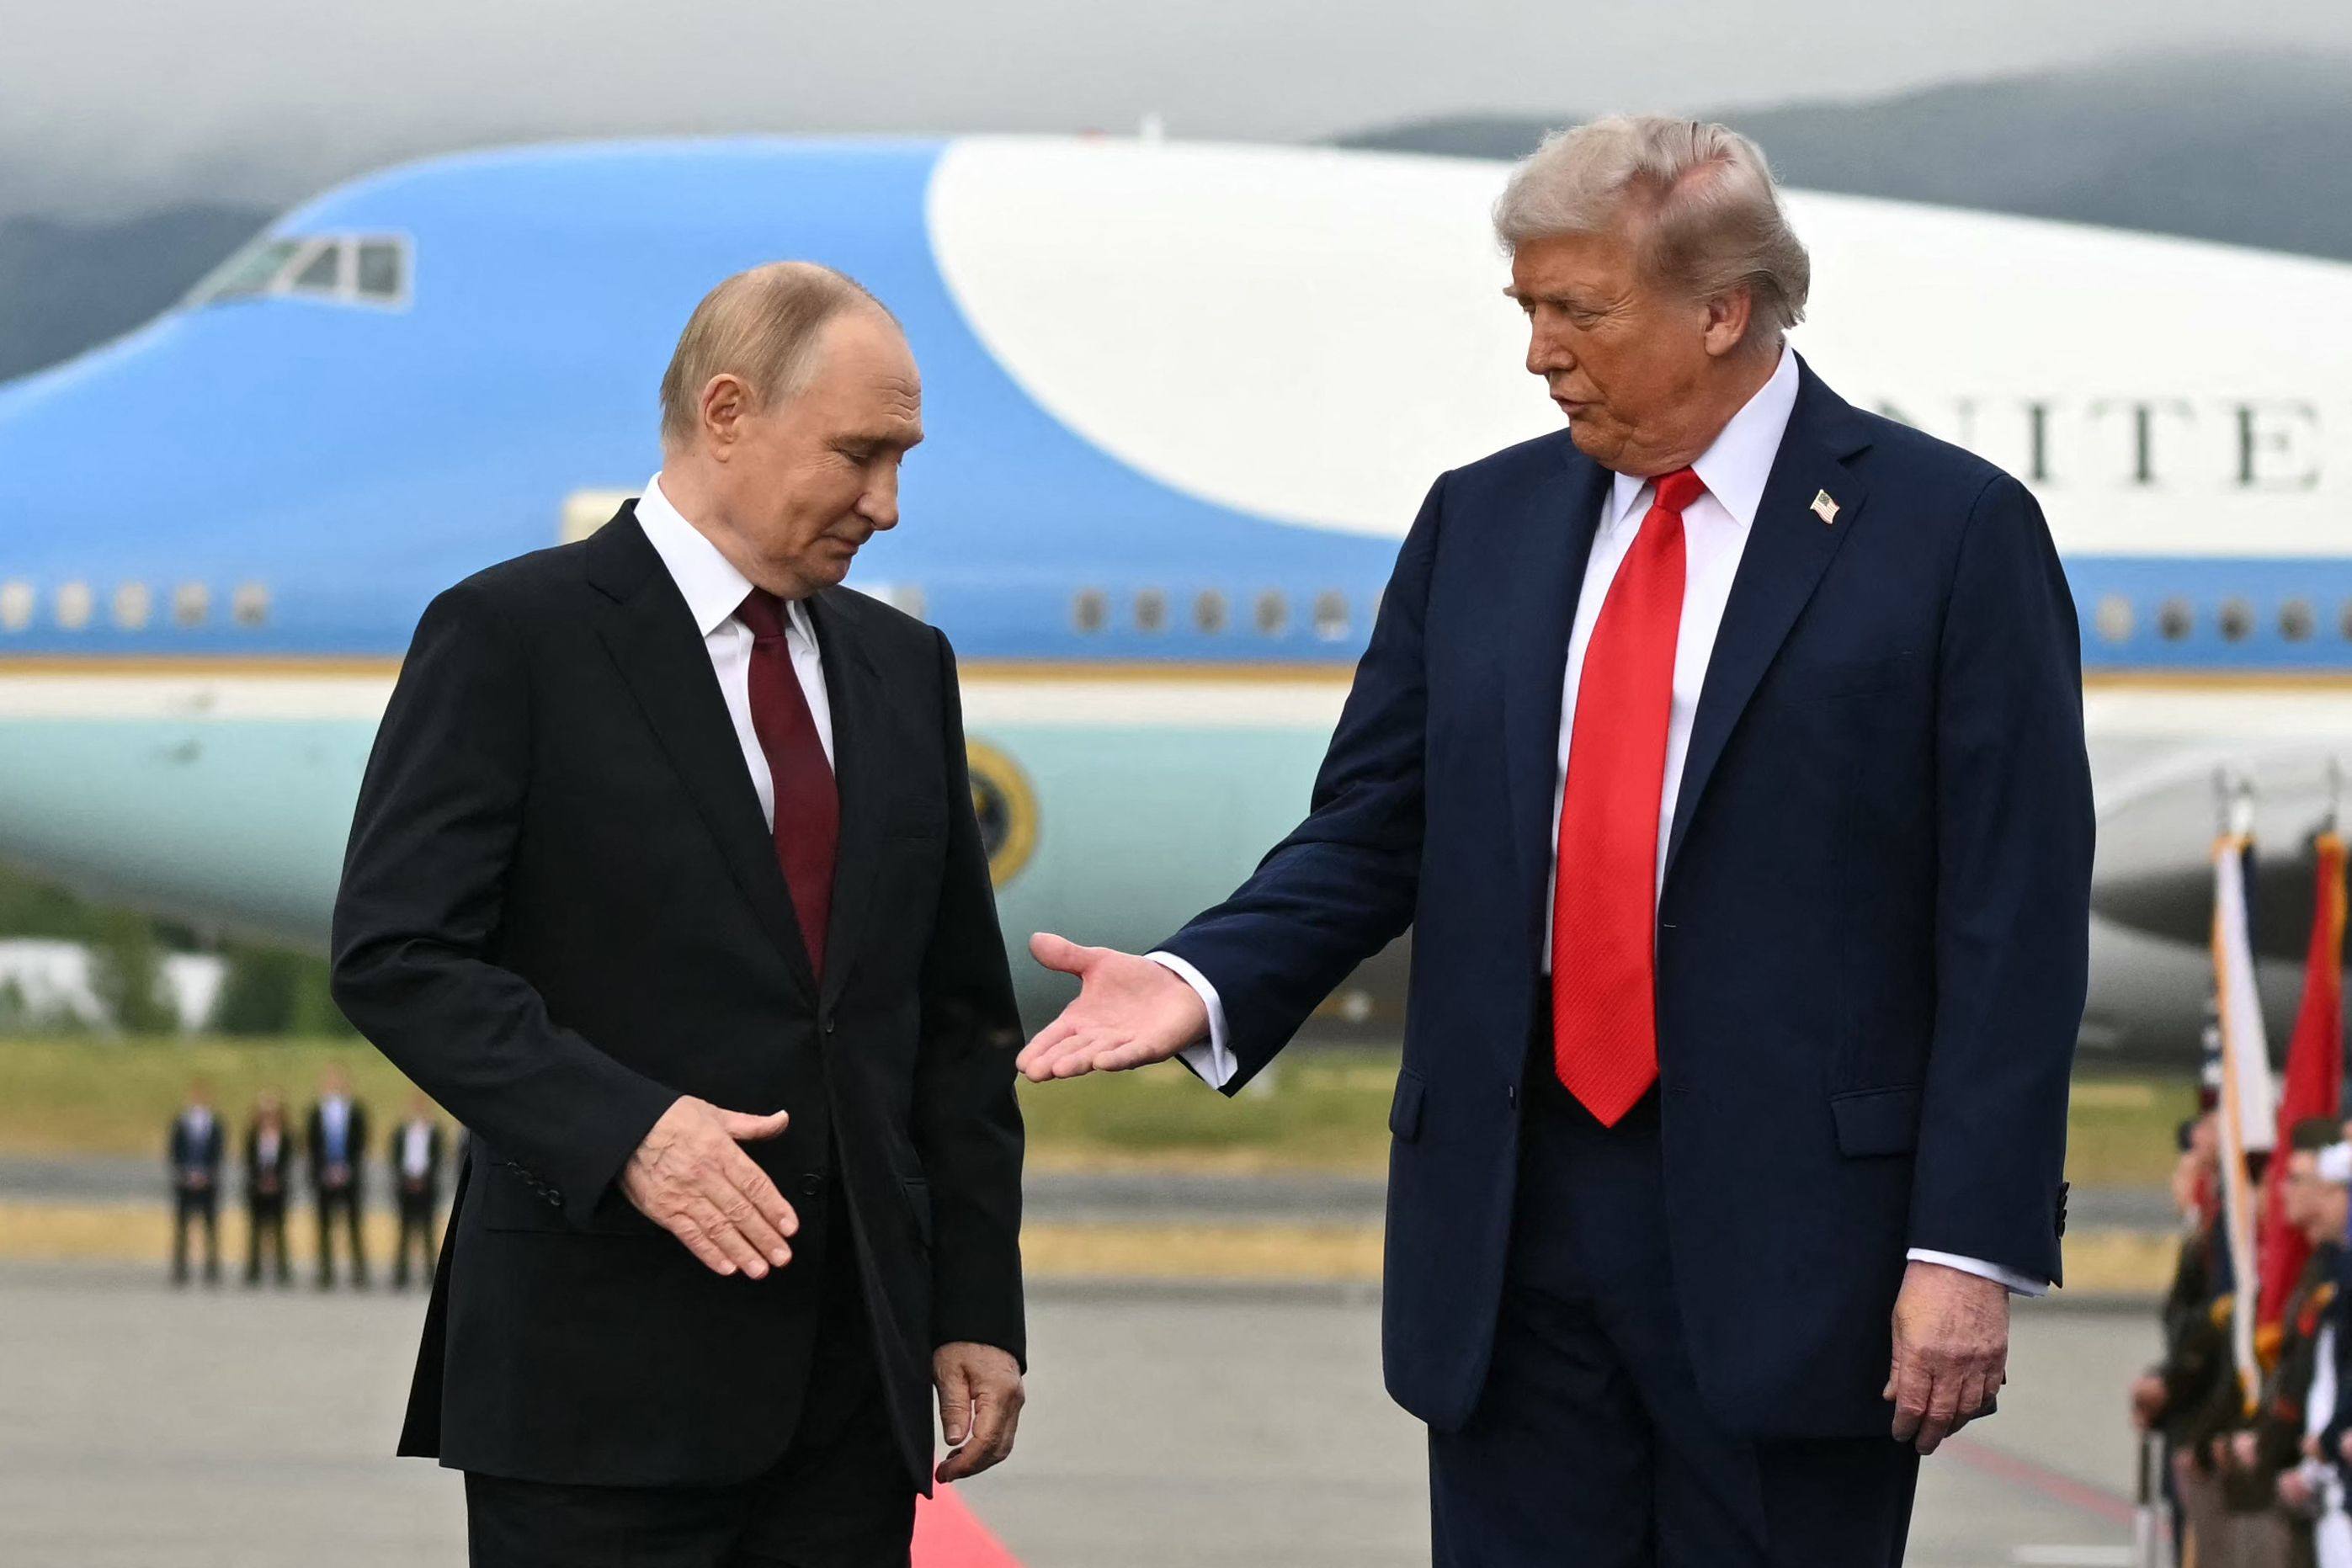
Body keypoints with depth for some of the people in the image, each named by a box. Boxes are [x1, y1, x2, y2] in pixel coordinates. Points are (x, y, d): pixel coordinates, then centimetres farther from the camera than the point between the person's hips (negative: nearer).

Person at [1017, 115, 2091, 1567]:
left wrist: (1971, 1249, -12)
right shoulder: (1482, 522, 12)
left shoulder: (1954, 532, -3)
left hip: (1789, 1244, -4)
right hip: (1513, 1222, 4)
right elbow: (1370, 834, 13)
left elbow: (2018, 919, -6)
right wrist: (1204, 986, -7)